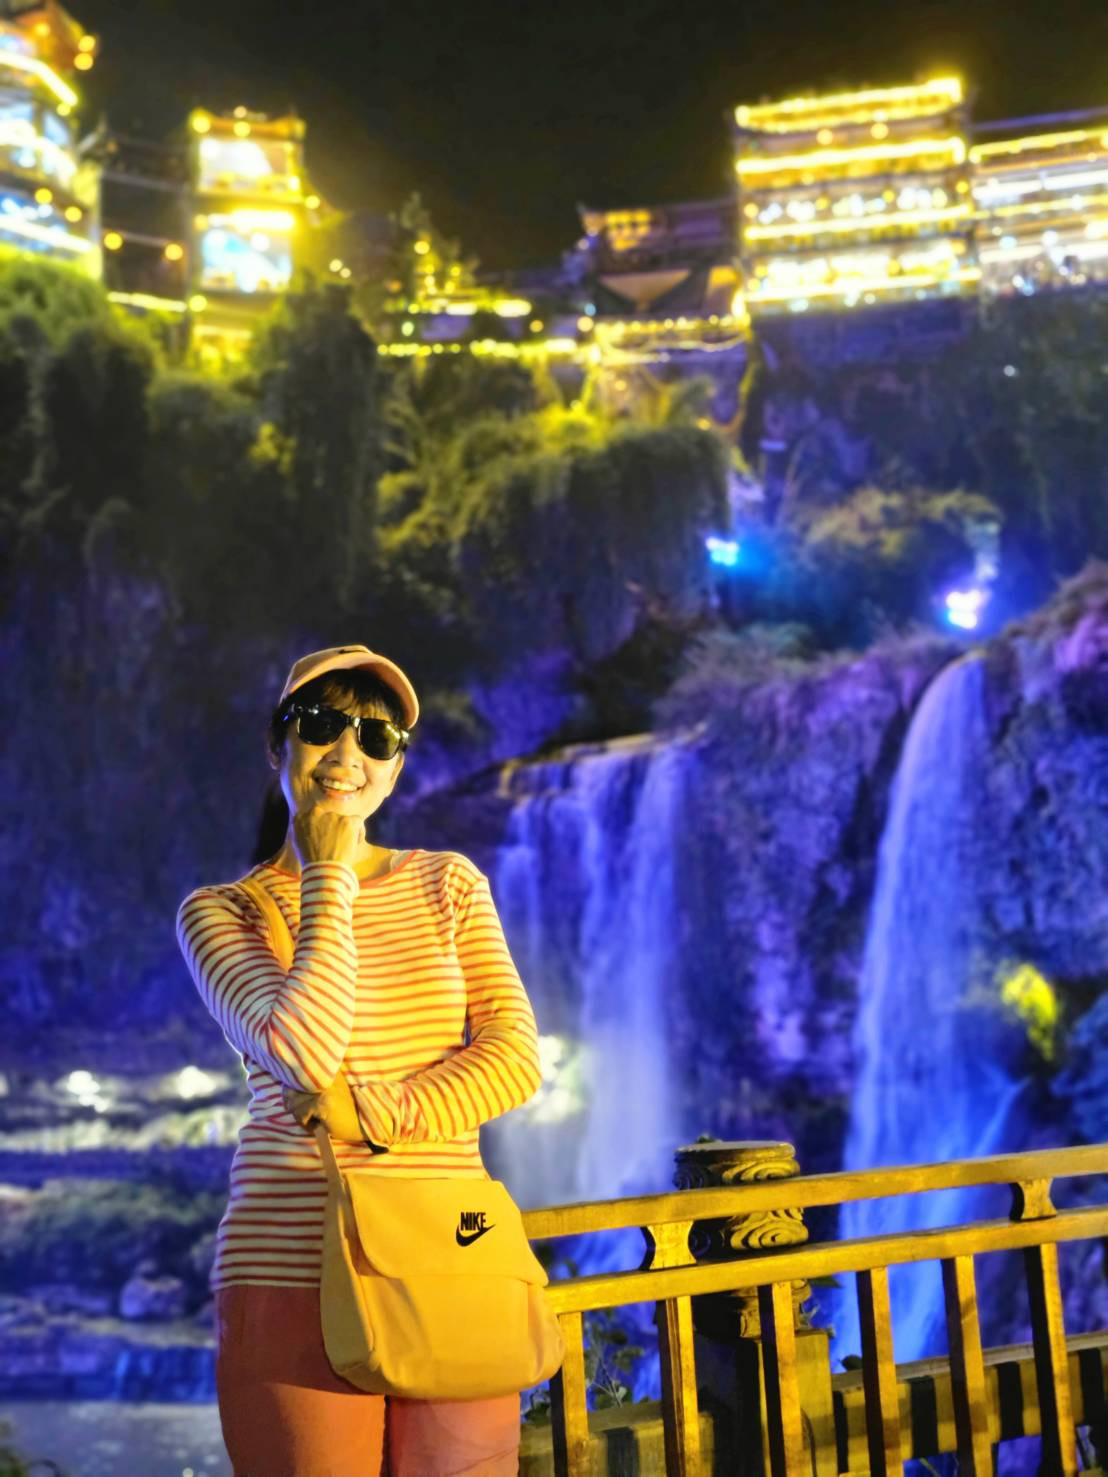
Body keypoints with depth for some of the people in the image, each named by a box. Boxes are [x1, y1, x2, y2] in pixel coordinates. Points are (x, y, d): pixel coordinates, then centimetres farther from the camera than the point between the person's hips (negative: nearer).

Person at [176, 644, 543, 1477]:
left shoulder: (448, 885, 12)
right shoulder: (222, 912, 4)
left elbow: (517, 1059, 1)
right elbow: (306, 1056, -14)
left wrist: (372, 1116, -12)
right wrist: (329, 876, -5)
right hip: (298, 1276, -2)